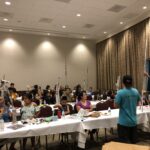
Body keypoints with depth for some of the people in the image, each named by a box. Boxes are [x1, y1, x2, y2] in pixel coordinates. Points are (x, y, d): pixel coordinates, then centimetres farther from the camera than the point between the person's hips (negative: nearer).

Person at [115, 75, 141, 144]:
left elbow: (116, 105, -11)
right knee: (133, 142, 20)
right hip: (133, 121, 5)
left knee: (124, 143, 6)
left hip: (123, 122, -5)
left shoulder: (120, 92, -18)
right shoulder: (136, 92, -2)